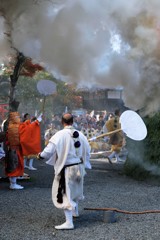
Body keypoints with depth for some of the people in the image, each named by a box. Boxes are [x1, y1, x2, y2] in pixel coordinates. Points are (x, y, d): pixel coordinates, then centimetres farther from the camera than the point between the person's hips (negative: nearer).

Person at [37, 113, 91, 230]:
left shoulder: (60, 135, -17)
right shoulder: (80, 134, -1)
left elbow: (49, 150, -18)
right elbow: (87, 151, 7)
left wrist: (41, 155, 3)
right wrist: (84, 162, 23)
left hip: (67, 168, -6)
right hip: (79, 167, 7)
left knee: (65, 194, -2)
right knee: (75, 189, 27)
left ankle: (69, 222, -5)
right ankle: (75, 211, 48)